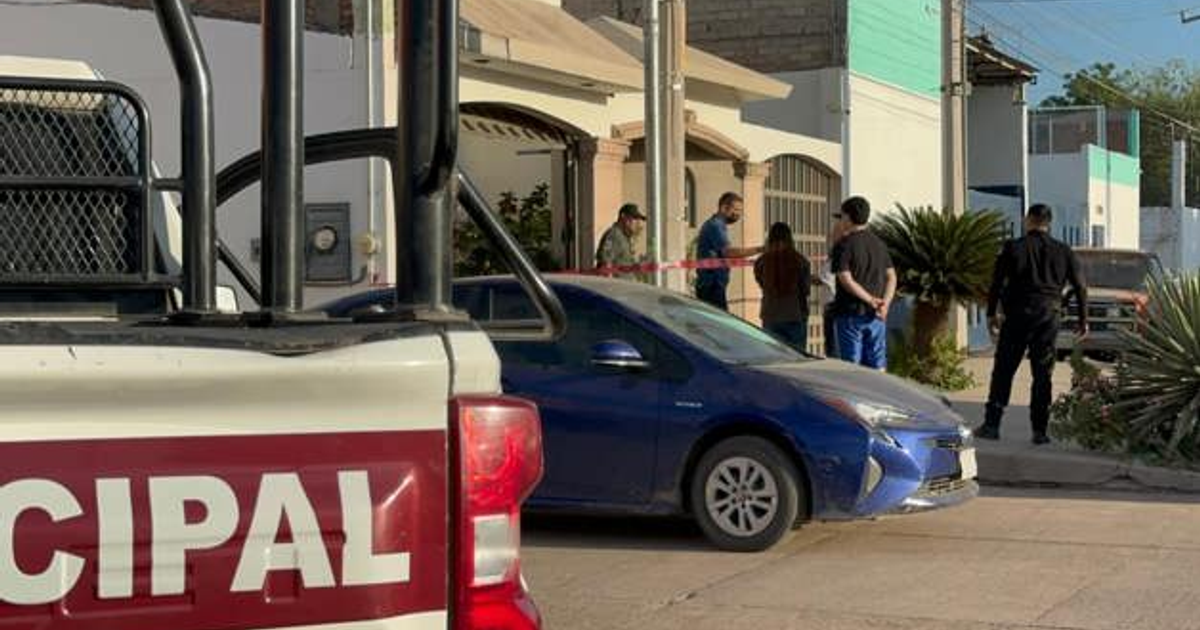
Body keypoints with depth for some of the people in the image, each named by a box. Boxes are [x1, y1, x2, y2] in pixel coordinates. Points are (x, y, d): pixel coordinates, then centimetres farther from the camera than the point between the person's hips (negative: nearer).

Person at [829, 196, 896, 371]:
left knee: (852, 365, -1)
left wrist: (872, 301, -14)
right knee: (877, 366, 7)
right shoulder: (879, 244, 11)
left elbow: (846, 280, -17)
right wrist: (885, 303, -4)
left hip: (850, 313, -5)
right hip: (875, 316, 5)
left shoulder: (844, 245, -8)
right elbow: (891, 276, 7)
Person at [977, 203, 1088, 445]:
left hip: (1018, 316, -2)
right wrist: (1083, 319, 15)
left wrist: (992, 313, 8)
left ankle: (992, 424, 2)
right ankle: (1039, 430, 4)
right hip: (1048, 317, 2)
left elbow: (997, 283, -2)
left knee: (1003, 371, 4)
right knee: (1043, 374, 6)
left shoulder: (1014, 248, -2)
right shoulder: (1063, 251, 5)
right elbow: (1079, 287, 8)